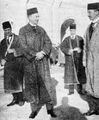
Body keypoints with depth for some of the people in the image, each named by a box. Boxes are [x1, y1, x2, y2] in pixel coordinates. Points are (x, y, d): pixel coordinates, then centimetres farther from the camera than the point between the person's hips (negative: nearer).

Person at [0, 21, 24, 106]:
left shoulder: (18, 38, -1)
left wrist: (14, 50, -21)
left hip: (16, 62, -4)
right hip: (7, 64, 4)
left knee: (18, 81, -1)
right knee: (10, 82, 5)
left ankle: (20, 99, 11)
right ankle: (15, 99, 15)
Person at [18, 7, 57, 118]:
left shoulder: (41, 30, 12)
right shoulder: (23, 30, 1)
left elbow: (48, 43, 6)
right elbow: (23, 46, -9)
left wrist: (43, 53, -12)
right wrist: (35, 54, -15)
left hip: (42, 60, 2)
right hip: (29, 62, -2)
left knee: (46, 84, 0)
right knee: (31, 85, 2)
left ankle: (50, 108, 8)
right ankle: (34, 109, 13)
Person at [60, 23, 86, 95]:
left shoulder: (80, 39, 7)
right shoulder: (66, 39, 8)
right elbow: (62, 47, -3)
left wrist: (80, 49, -22)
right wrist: (68, 50, -21)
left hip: (78, 59, 0)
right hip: (70, 60, 0)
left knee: (79, 73, 1)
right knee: (70, 74, -1)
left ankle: (80, 89, 13)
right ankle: (71, 90, 6)